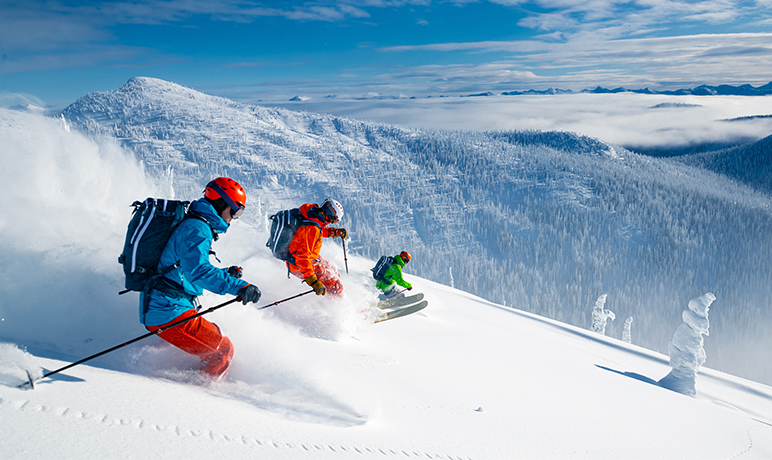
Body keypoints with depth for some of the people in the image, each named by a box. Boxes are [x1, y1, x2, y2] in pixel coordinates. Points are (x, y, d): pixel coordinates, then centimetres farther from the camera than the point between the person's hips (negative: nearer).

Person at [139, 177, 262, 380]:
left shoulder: (190, 225, 19)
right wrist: (237, 286, -40)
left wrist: (225, 273, 17)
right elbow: (197, 270, -32)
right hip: (169, 312, -10)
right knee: (222, 350, -6)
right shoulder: (197, 230, -15)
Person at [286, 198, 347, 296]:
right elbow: (302, 257, -38)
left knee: (334, 273, 22)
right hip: (300, 266, -10)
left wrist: (334, 231, 4)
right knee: (336, 288, -8)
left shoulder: (309, 209, -9)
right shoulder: (312, 229, -35)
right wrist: (314, 282, -39)